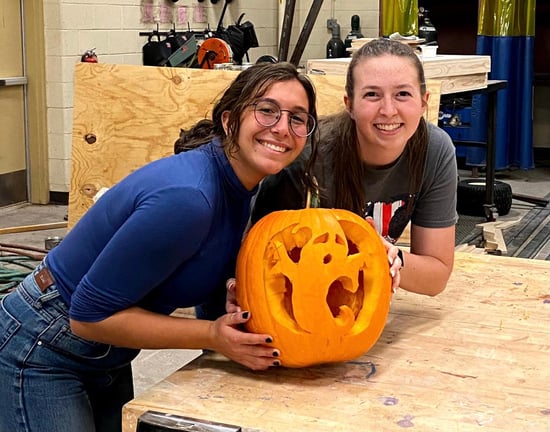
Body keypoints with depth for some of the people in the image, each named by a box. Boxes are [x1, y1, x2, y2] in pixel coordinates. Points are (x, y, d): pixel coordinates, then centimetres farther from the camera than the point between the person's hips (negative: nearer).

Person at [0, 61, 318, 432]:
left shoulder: (241, 189, -4)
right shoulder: (185, 197, -31)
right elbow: (89, 316, -26)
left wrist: (231, 301, -14)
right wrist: (212, 335, -28)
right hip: (39, 356, -8)